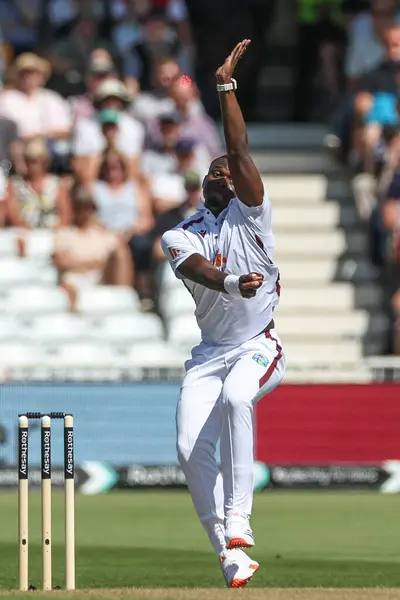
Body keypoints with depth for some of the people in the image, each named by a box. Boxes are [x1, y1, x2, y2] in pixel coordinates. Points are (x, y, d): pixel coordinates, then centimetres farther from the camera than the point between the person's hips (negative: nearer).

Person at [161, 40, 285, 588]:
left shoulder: (249, 214, 2)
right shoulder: (180, 237, 5)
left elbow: (240, 150, -11)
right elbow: (200, 270, -18)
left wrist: (226, 85, -13)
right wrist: (233, 283, -40)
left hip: (259, 346, -3)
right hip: (210, 353, 3)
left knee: (236, 398, -35)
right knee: (191, 449, -15)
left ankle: (238, 520, -34)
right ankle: (231, 557, -8)